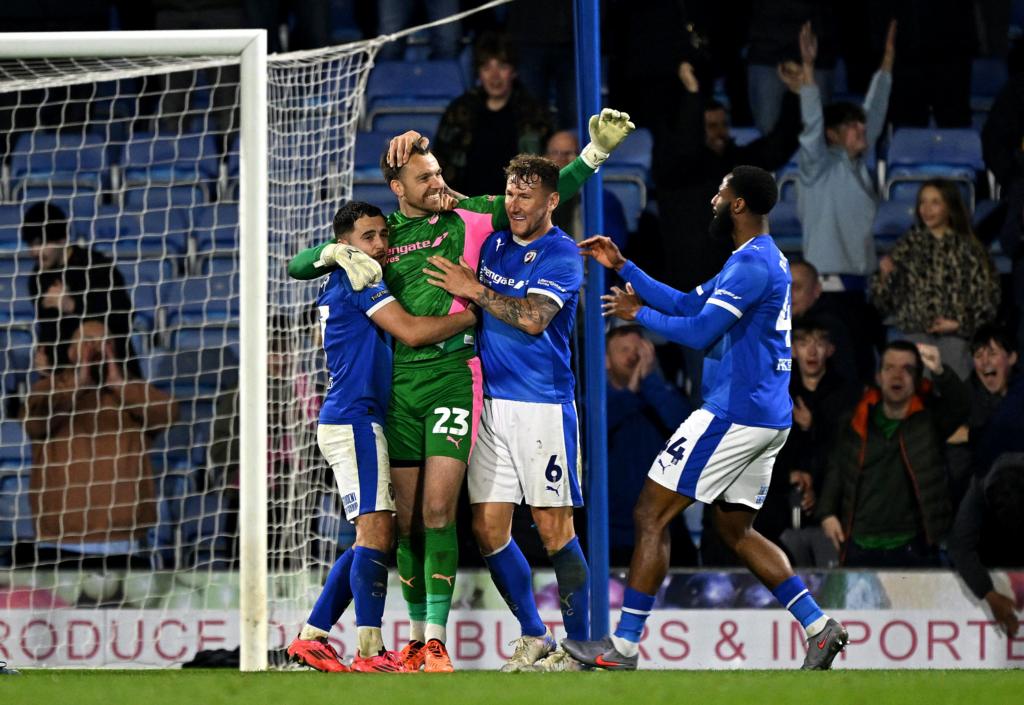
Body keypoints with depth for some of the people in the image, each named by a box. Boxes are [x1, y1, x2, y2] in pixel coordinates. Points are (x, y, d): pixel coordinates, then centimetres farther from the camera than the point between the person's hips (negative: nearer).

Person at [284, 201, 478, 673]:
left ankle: (311, 635, 13)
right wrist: (475, 314, -7)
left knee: (373, 540, 12)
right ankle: (371, 653, -22)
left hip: (351, 423, 10)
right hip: (353, 421, -10)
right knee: (375, 533, -16)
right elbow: (411, 332, -15)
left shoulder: (340, 283, 18)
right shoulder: (357, 276, -8)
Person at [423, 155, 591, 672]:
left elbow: (533, 318, -19)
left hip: (543, 405, -6)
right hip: (490, 402, 7)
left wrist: (475, 290, -13)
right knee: (487, 529, 3)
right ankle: (534, 639, 15)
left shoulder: (562, 255, -6)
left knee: (553, 529, -7)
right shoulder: (494, 242, 13)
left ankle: (577, 647, -1)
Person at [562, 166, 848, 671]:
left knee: (650, 515, -5)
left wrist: (639, 313, -7)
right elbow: (686, 304, 22)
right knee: (736, 531, 18)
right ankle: (818, 626, 8)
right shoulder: (763, 259, 18)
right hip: (768, 419, 10)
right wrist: (622, 266, 20)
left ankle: (624, 645, -4)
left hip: (733, 415, -10)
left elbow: (700, 332, -21)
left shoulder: (751, 264, -16)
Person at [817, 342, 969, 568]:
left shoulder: (929, 419, -1)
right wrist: (827, 513, 3)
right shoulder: (854, 423, 6)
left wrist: (939, 372, -39)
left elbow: (959, 406, -20)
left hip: (913, 549, -2)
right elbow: (836, 469, 15)